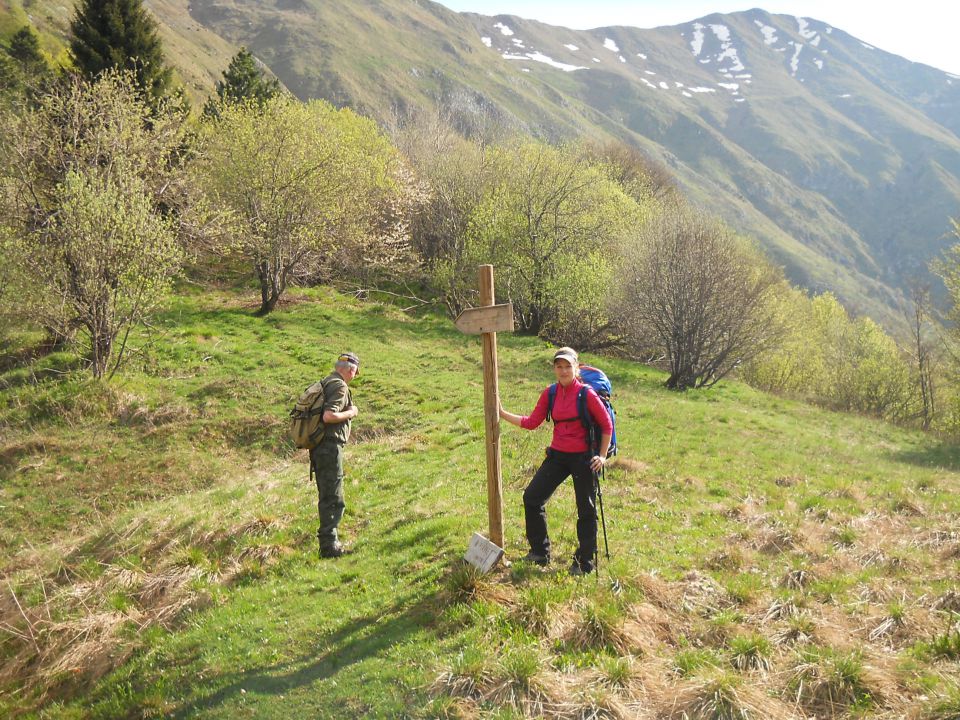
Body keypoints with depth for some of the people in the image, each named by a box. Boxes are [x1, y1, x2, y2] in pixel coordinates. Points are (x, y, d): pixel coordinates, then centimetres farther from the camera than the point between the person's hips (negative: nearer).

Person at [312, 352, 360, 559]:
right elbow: (328, 416, -25)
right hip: (330, 446, -10)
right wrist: (350, 413, -10)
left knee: (326, 497, 18)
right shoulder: (339, 386, -14)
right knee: (334, 499, -4)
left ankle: (329, 541, 27)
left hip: (318, 446, 10)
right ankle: (329, 545, -2)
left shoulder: (324, 383, 16)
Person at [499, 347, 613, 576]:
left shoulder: (586, 393, -13)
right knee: (532, 497, 3)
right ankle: (540, 552, 18)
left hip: (582, 458, -5)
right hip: (557, 455, 5)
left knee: (586, 510, 5)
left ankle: (585, 563, 20)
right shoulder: (550, 394, 2)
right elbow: (532, 422, 3)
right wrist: (503, 414, -2)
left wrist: (602, 455, -8)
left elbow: (607, 425, -6)